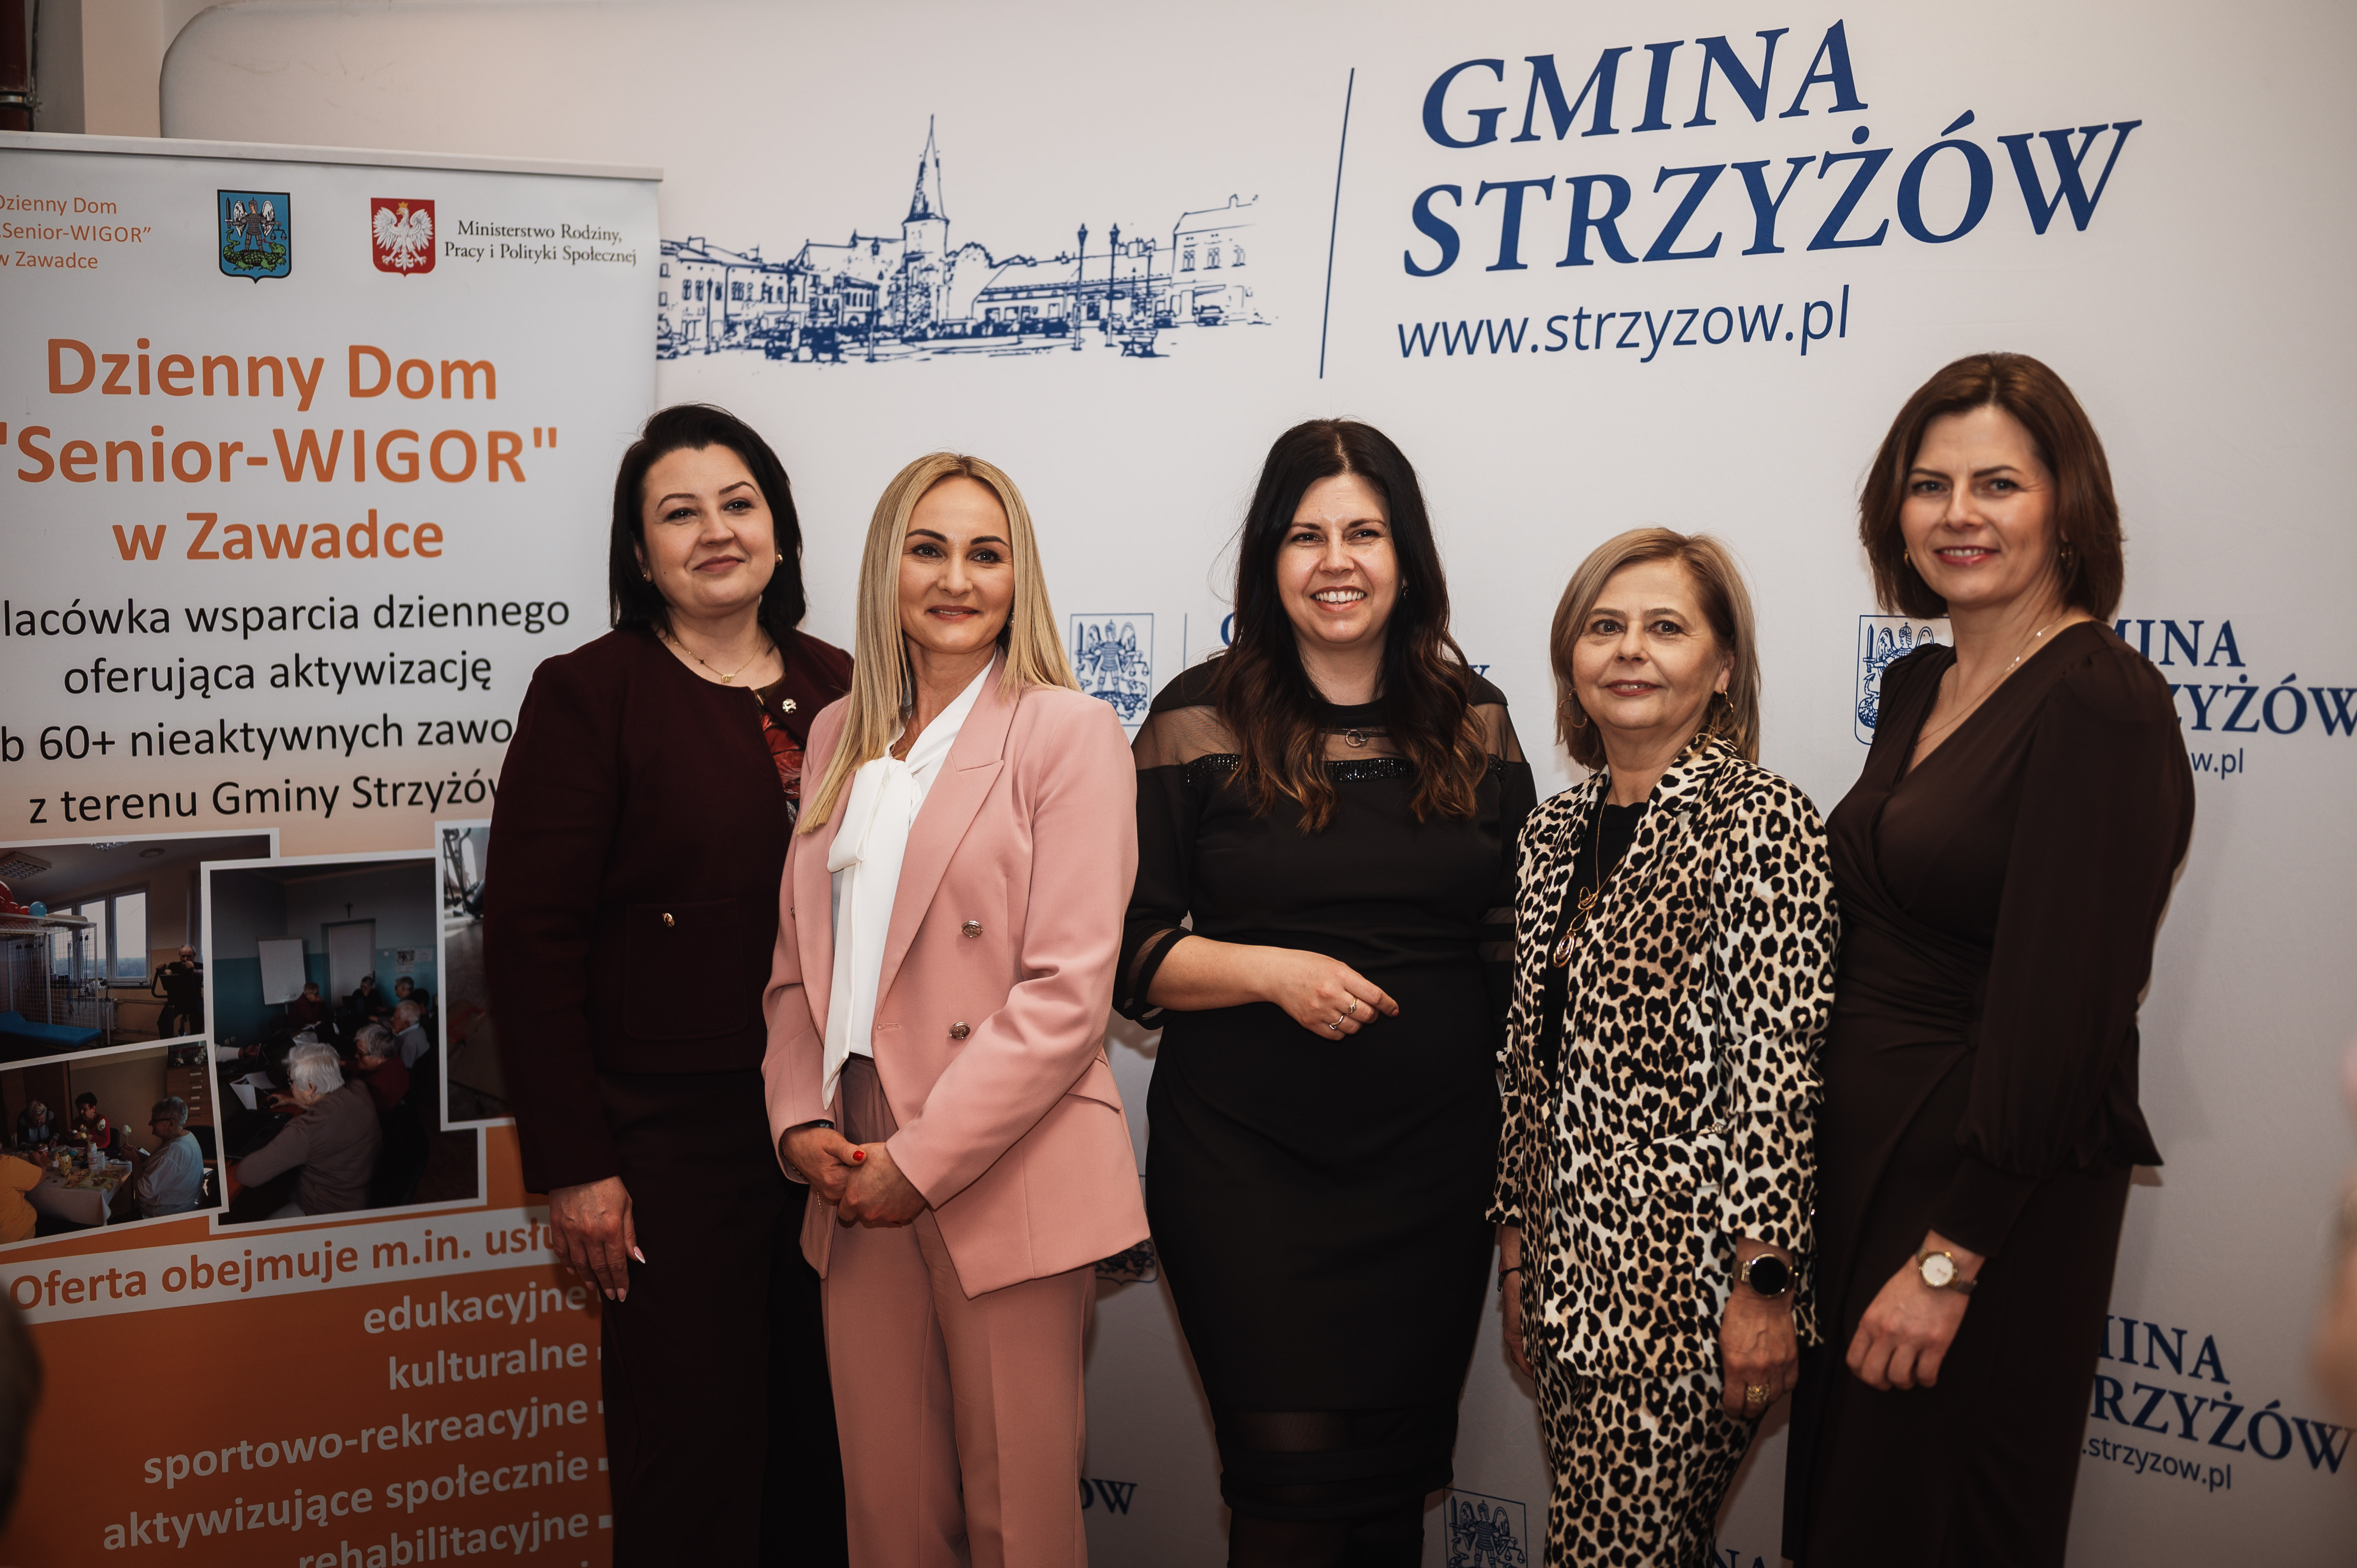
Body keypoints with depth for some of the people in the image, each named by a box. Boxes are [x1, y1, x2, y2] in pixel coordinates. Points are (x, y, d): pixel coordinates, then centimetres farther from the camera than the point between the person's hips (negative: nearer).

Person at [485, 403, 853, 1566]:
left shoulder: (838, 690, 8)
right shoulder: (589, 696, -4)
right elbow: (531, 938, -8)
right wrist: (571, 1166, -12)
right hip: (672, 1141, -4)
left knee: (826, 1440, 14)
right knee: (692, 1455, 6)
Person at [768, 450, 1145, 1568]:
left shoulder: (1066, 731, -4)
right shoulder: (839, 737, 14)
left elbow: (1068, 991, -12)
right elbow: (800, 960, 17)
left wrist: (922, 1162, -13)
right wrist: (800, 1122, 0)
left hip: (1001, 1182, -5)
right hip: (858, 1185, 5)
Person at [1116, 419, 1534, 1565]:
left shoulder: (1473, 724, 7)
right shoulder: (1200, 724, -2)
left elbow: (1513, 942, 12)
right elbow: (1130, 953, -2)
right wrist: (1271, 970, -17)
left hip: (1432, 1164, 3)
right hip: (1246, 1168, -2)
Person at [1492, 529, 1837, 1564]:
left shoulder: (1762, 823, -11)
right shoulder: (1557, 830, 10)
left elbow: (1778, 1075, -15)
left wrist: (1764, 1285, -17)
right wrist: (1517, 1250, 15)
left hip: (1686, 1284, -6)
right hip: (1569, 1277, 6)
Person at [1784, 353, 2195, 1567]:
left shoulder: (2101, 703, -16)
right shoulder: (1918, 686, 9)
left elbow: (2059, 1009, -21)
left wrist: (1950, 1256, -19)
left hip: (1995, 1193, -8)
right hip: (1861, 1152, 8)